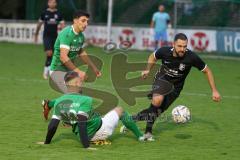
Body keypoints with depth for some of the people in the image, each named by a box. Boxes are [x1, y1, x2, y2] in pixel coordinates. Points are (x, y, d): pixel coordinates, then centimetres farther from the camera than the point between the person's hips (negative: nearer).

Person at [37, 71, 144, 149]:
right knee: (119, 110, 20)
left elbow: (52, 126, -9)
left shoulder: (58, 102, -9)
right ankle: (139, 136, 34)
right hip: (100, 130, -6)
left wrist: (46, 142, 4)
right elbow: (81, 125, -33)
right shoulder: (85, 100, -26)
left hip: (88, 136, 6)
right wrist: (86, 146, -31)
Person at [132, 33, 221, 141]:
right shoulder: (164, 51, -21)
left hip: (176, 86, 1)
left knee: (157, 111, -2)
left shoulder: (191, 57, -26)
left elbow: (207, 71, -11)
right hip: (162, 79, -1)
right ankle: (148, 131, -14)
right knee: (157, 100, -31)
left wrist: (214, 91, -12)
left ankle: (132, 119, 20)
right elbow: (153, 57, 5)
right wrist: (148, 70, -7)